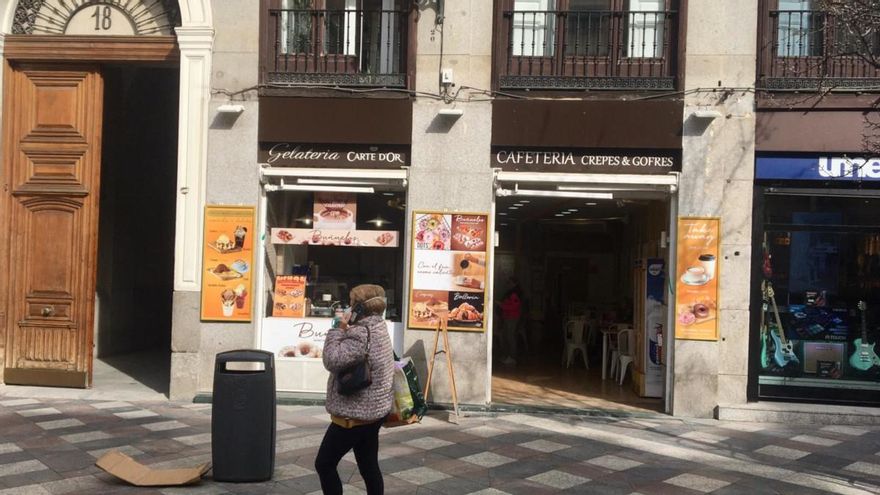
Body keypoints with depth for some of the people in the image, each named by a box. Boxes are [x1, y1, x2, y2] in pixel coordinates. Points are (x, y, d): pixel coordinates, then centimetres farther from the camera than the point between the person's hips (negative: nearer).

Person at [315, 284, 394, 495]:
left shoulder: (362, 334, -22)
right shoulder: (378, 328, 10)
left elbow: (333, 361, -26)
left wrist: (339, 329, -17)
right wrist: (346, 330, 3)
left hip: (355, 414, -10)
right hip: (373, 411, 10)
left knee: (324, 464, 3)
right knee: (369, 467, 13)